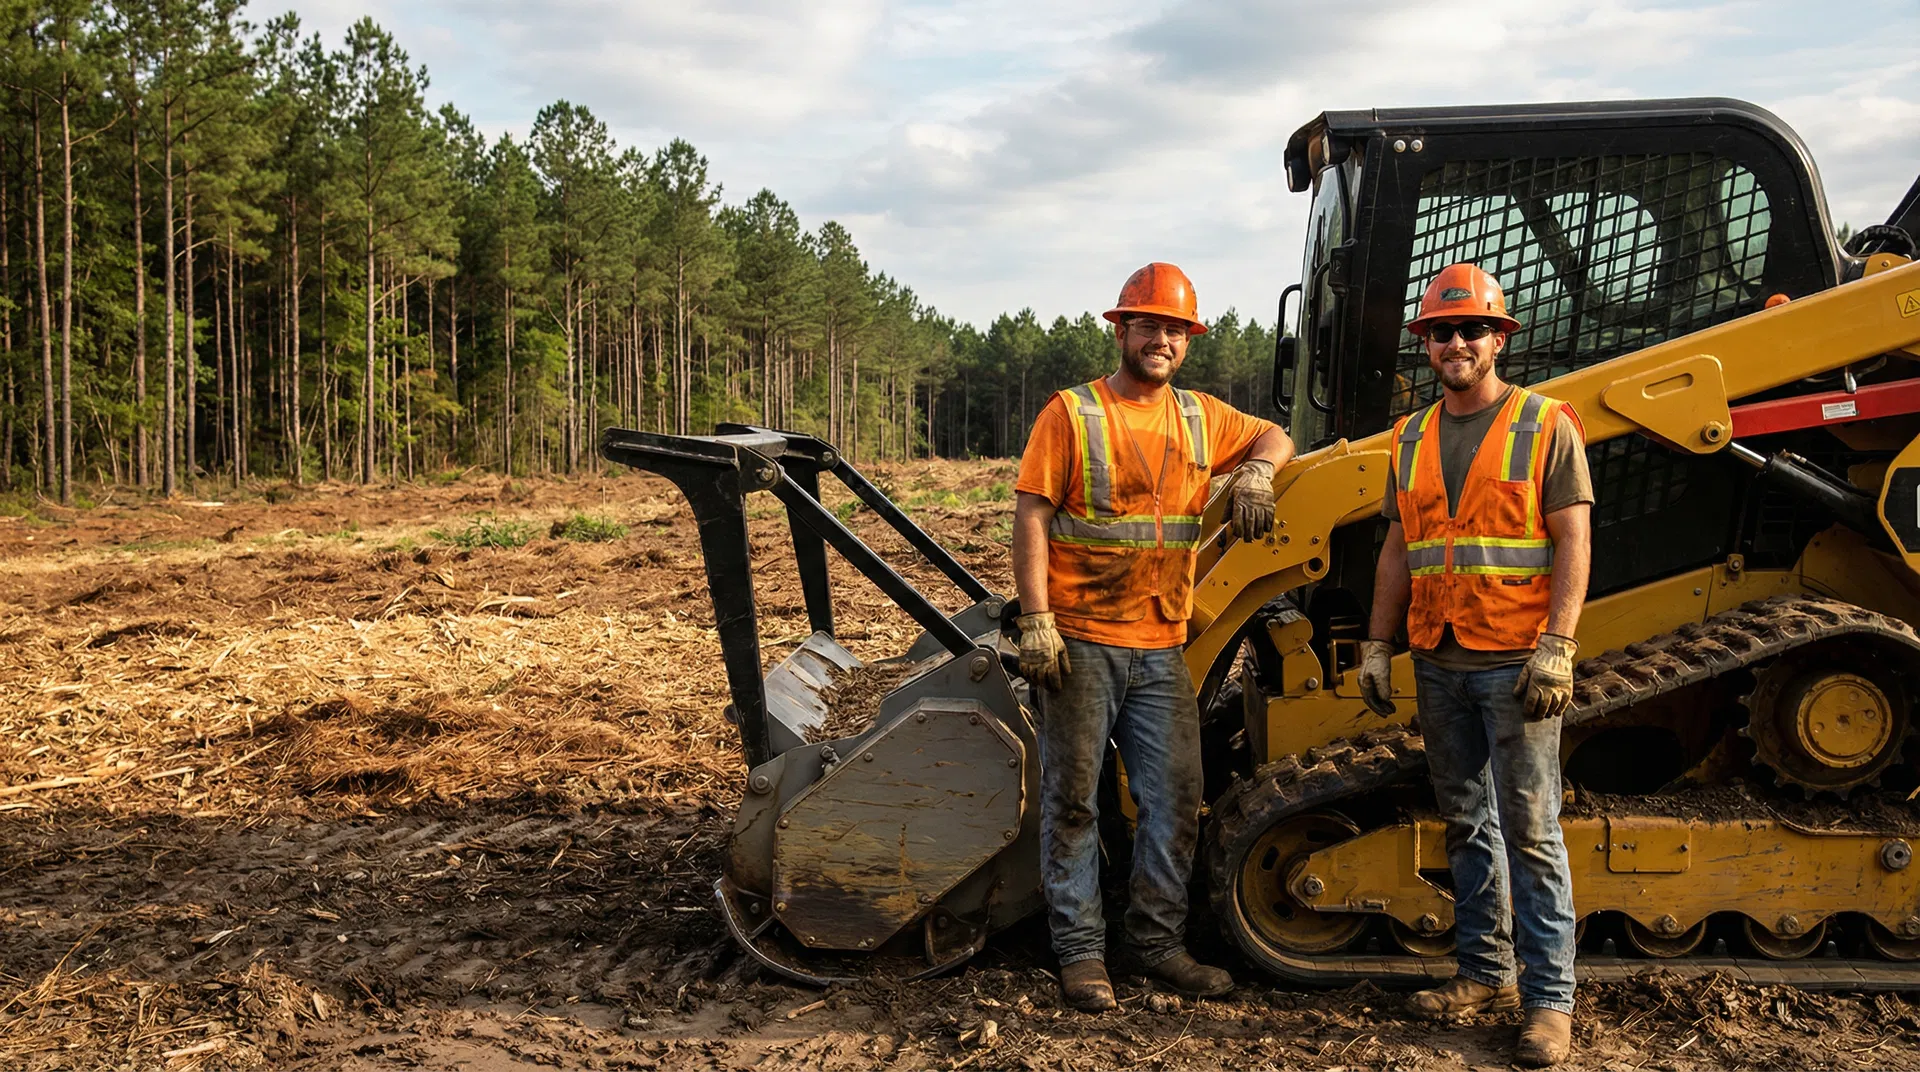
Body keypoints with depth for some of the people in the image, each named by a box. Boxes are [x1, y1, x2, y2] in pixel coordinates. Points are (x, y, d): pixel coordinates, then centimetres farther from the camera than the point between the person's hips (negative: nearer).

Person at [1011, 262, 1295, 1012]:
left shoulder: (1199, 416, 12)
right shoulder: (1072, 413, -3)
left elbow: (1272, 438, 24)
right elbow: (1030, 519, -7)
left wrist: (1255, 472, -1)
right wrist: (1037, 623, -15)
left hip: (1161, 648, 5)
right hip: (1081, 644, -5)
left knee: (1175, 798, 7)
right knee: (1073, 798, 2)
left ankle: (1156, 938, 22)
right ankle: (1080, 949, 13)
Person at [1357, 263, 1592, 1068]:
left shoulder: (1545, 427, -2)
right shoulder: (1411, 440, 13)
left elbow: (1573, 544, -7)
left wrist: (1557, 647, -16)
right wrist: (1376, 646, 11)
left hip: (1515, 664, -5)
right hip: (1439, 665, 6)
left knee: (1530, 830, -3)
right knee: (1466, 825, 13)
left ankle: (1549, 999, 4)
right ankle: (1486, 972, 24)